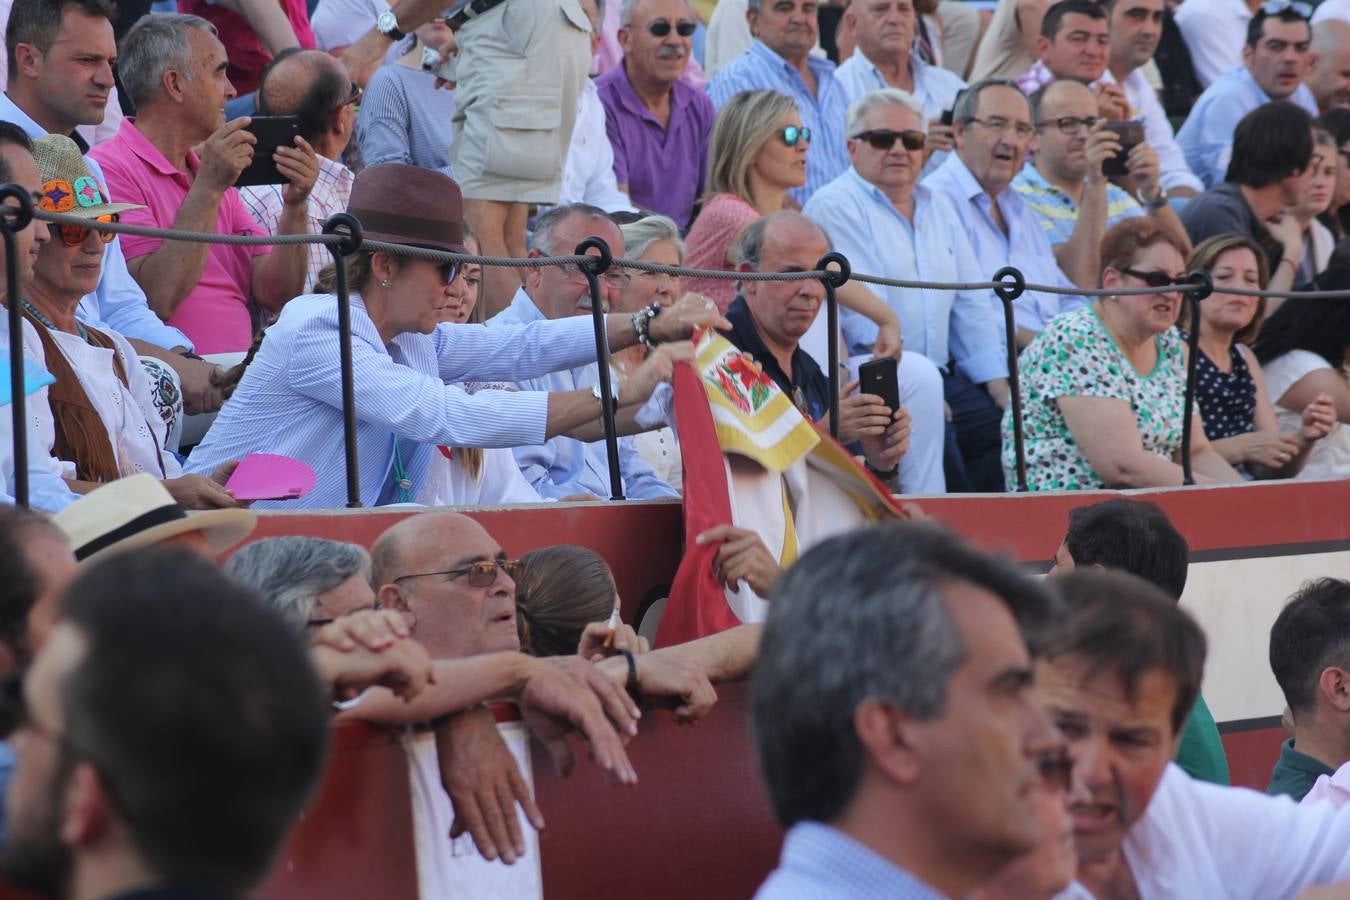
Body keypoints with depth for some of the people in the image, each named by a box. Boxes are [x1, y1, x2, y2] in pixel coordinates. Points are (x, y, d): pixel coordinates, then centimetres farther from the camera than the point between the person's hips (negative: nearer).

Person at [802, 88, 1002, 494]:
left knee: (1000, 425, -16)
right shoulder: (835, 208, -3)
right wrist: (918, 392, -18)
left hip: (939, 378, 7)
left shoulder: (939, 207, 21)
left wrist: (999, 384, 6)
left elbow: (971, 304, 19)